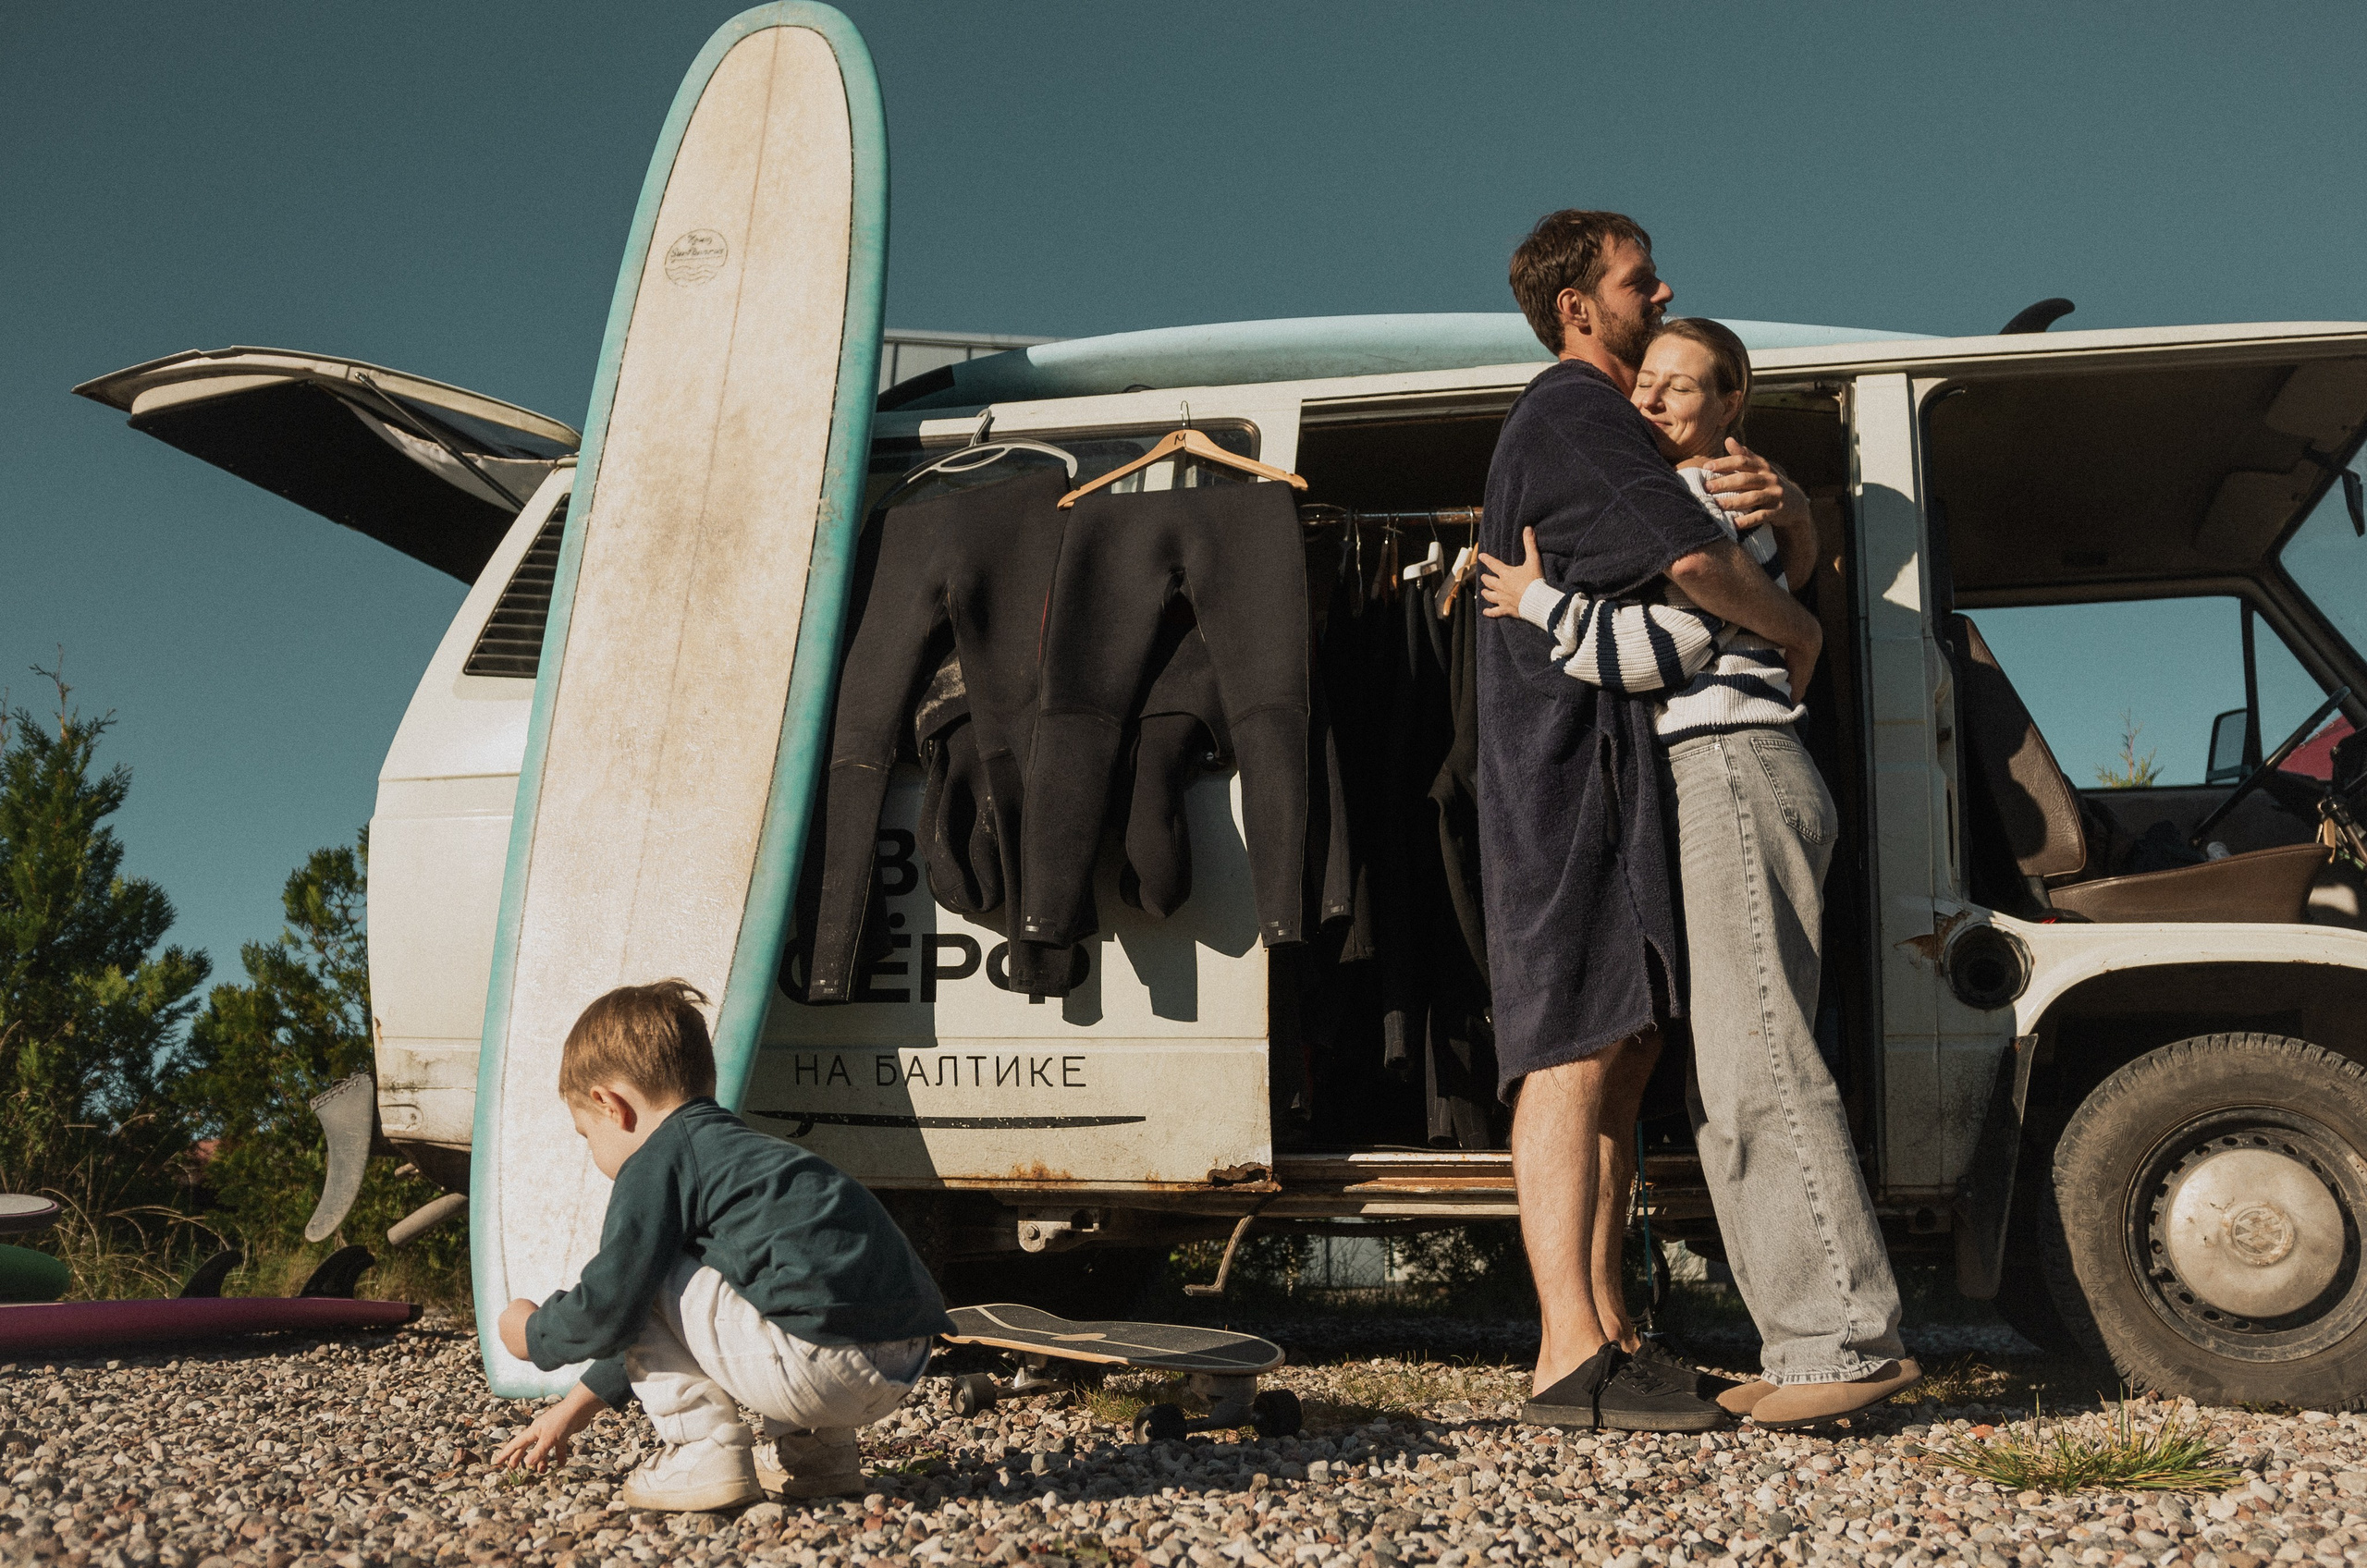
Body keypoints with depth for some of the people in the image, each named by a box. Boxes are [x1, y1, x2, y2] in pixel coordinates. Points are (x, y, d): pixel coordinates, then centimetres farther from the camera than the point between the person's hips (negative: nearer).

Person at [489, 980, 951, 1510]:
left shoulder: (655, 1163, 1)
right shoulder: (741, 1144, 29)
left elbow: (608, 1311, -3)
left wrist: (534, 1336, 20)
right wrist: (577, 1405, 46)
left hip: (816, 1366, -9)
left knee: (642, 1272, 7)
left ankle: (703, 1453, 5)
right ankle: (816, 1447, 21)